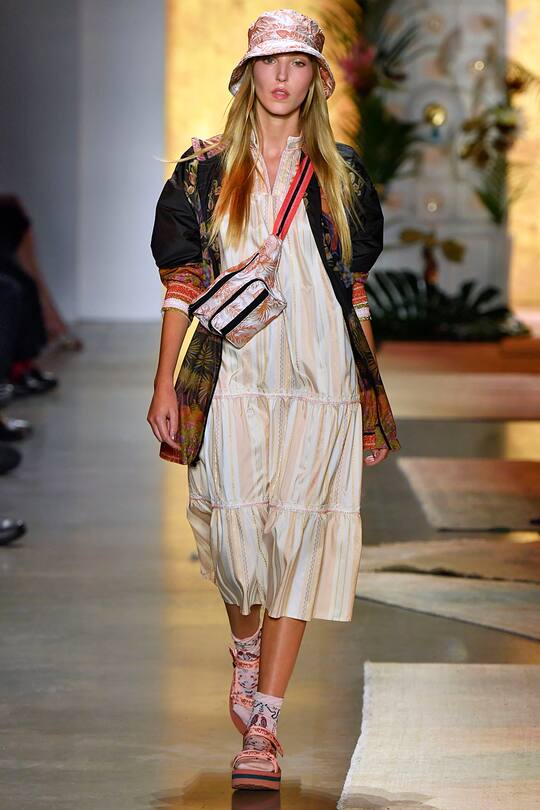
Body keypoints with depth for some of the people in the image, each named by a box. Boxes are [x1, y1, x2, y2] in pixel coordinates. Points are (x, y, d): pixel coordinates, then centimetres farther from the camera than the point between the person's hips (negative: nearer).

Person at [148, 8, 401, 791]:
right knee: (235, 532, -8)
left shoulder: (340, 173, 10)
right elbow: (182, 283, 7)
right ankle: (246, 644, 27)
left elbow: (355, 291, 11)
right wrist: (165, 384, 1)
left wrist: (371, 398, 9)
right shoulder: (206, 170, 7)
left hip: (320, 377, 1)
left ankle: (263, 726, -2)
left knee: (299, 536, -6)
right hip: (233, 376, 0)